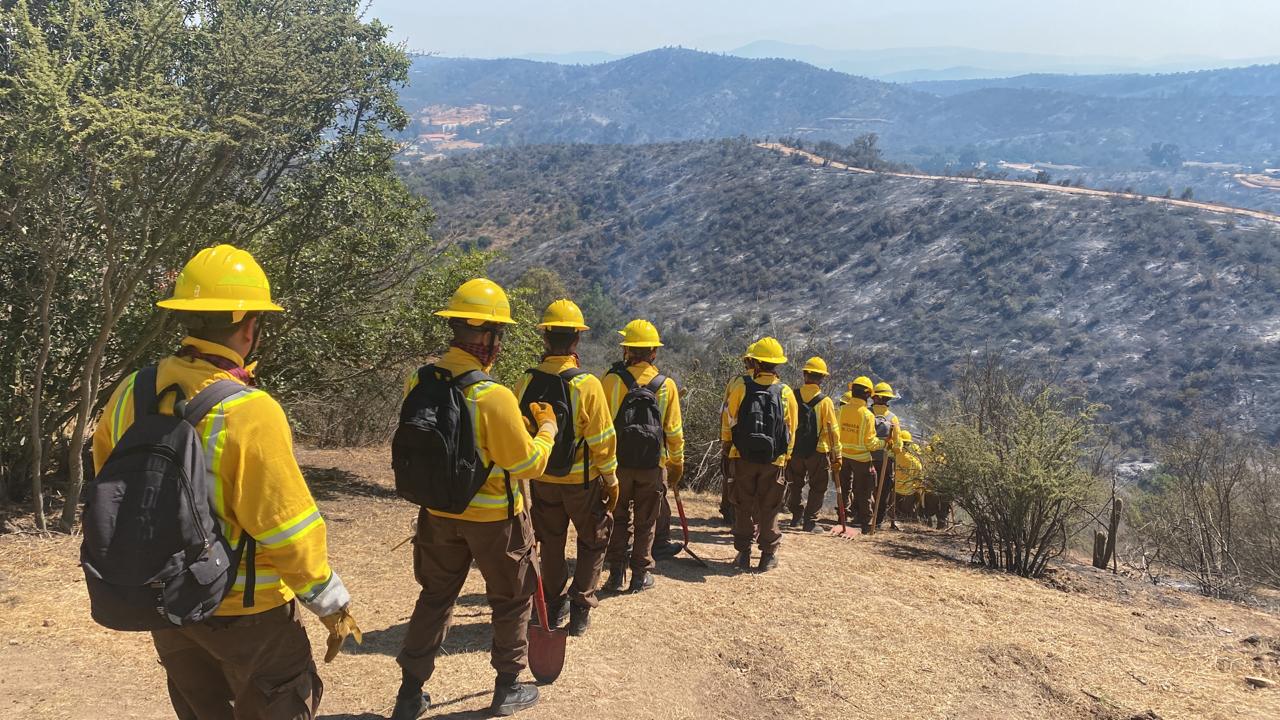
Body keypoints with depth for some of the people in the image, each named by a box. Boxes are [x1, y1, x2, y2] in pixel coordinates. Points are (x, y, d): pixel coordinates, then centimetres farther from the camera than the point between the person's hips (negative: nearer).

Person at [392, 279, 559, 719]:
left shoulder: (419, 382, -8)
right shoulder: (493, 397, -27)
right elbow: (529, 465, -19)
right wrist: (547, 429, -3)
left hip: (439, 512, 6)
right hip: (493, 518, -5)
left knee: (436, 597, 20)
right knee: (512, 600, 15)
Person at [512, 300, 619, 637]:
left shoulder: (526, 384, -9)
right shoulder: (586, 384, -21)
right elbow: (602, 441, -17)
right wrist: (611, 480, -3)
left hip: (542, 480, 4)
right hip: (582, 481, -3)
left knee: (551, 543, 20)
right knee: (592, 542, 16)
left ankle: (554, 606, 30)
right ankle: (580, 609, 14)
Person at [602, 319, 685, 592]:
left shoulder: (612, 380, -9)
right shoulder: (666, 385, -4)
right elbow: (674, 431, -2)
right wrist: (677, 464, 10)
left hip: (617, 462, 0)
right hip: (653, 466, 1)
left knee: (619, 520, 14)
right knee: (645, 522, 13)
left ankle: (616, 574, 14)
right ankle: (640, 575, 17)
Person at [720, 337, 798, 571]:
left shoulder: (739, 386, -8)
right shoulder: (786, 392, -2)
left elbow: (728, 421, -1)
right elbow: (791, 430, 5)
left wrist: (726, 447, 13)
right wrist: (784, 457, 16)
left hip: (742, 457, -1)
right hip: (774, 461, 1)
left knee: (743, 507, 11)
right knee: (769, 509, 11)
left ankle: (743, 552, 14)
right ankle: (769, 554, 14)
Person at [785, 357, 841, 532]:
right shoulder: (825, 401, -10)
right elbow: (833, 431, -9)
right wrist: (837, 456, -2)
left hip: (794, 450, 3)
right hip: (818, 452, -3)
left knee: (795, 484, 21)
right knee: (817, 488, 10)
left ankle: (797, 515, 27)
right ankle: (810, 521, 10)